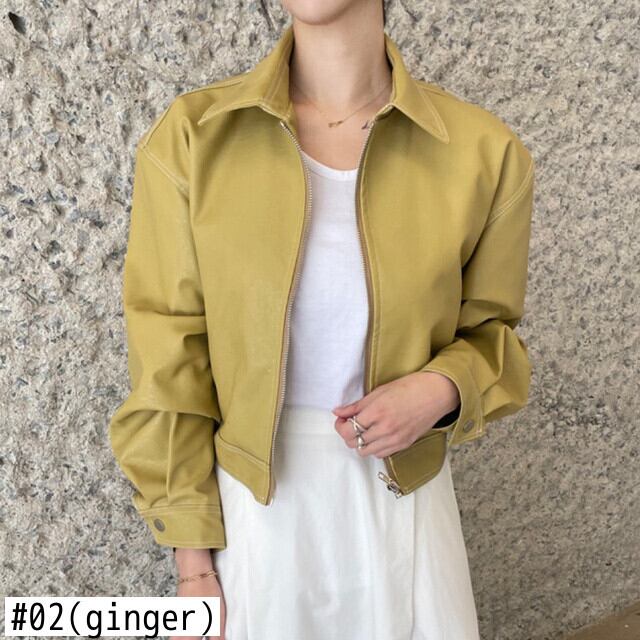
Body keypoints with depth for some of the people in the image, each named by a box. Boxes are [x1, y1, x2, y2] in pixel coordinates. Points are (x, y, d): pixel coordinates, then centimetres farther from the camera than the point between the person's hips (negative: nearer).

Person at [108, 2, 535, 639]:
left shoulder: (484, 152, -10)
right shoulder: (190, 138, -12)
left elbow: (486, 332, 5)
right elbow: (169, 367, -7)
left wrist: (442, 390, -17)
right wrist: (193, 555, -4)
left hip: (403, 502, 1)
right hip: (253, 507, 0)